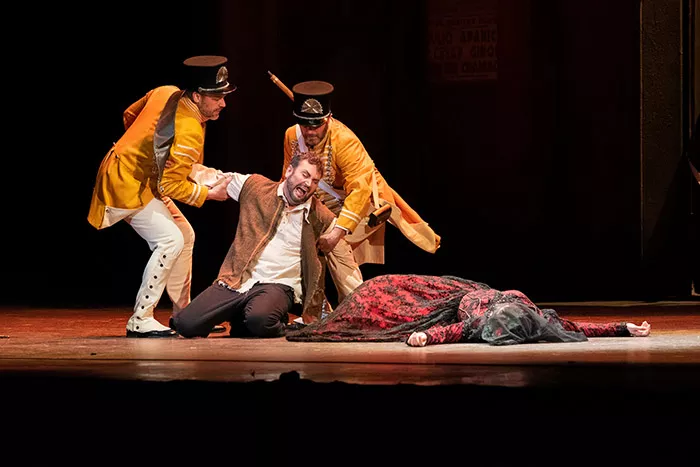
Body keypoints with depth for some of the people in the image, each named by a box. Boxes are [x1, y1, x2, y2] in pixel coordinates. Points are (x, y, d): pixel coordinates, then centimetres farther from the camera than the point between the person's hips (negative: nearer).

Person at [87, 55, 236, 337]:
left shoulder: (165, 93, -2)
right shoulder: (188, 132, -27)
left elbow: (129, 115, 14)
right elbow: (171, 186, -25)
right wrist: (209, 194, -15)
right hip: (127, 186, -11)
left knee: (185, 236, 16)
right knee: (170, 240, -21)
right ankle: (140, 322, -16)